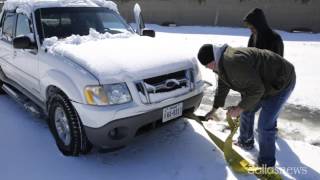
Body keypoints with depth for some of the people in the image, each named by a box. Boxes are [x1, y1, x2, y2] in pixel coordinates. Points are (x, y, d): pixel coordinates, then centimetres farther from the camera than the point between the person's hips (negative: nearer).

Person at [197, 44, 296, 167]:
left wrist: (239, 108, -20)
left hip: (281, 82, -10)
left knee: (265, 125, -9)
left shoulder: (233, 62, -34)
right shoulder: (222, 63, 0)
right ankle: (246, 141, 41)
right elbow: (222, 87, 13)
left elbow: (256, 88, -30)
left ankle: (266, 163, 11)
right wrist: (214, 109, 20)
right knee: (246, 111, 18)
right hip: (264, 82, 10)